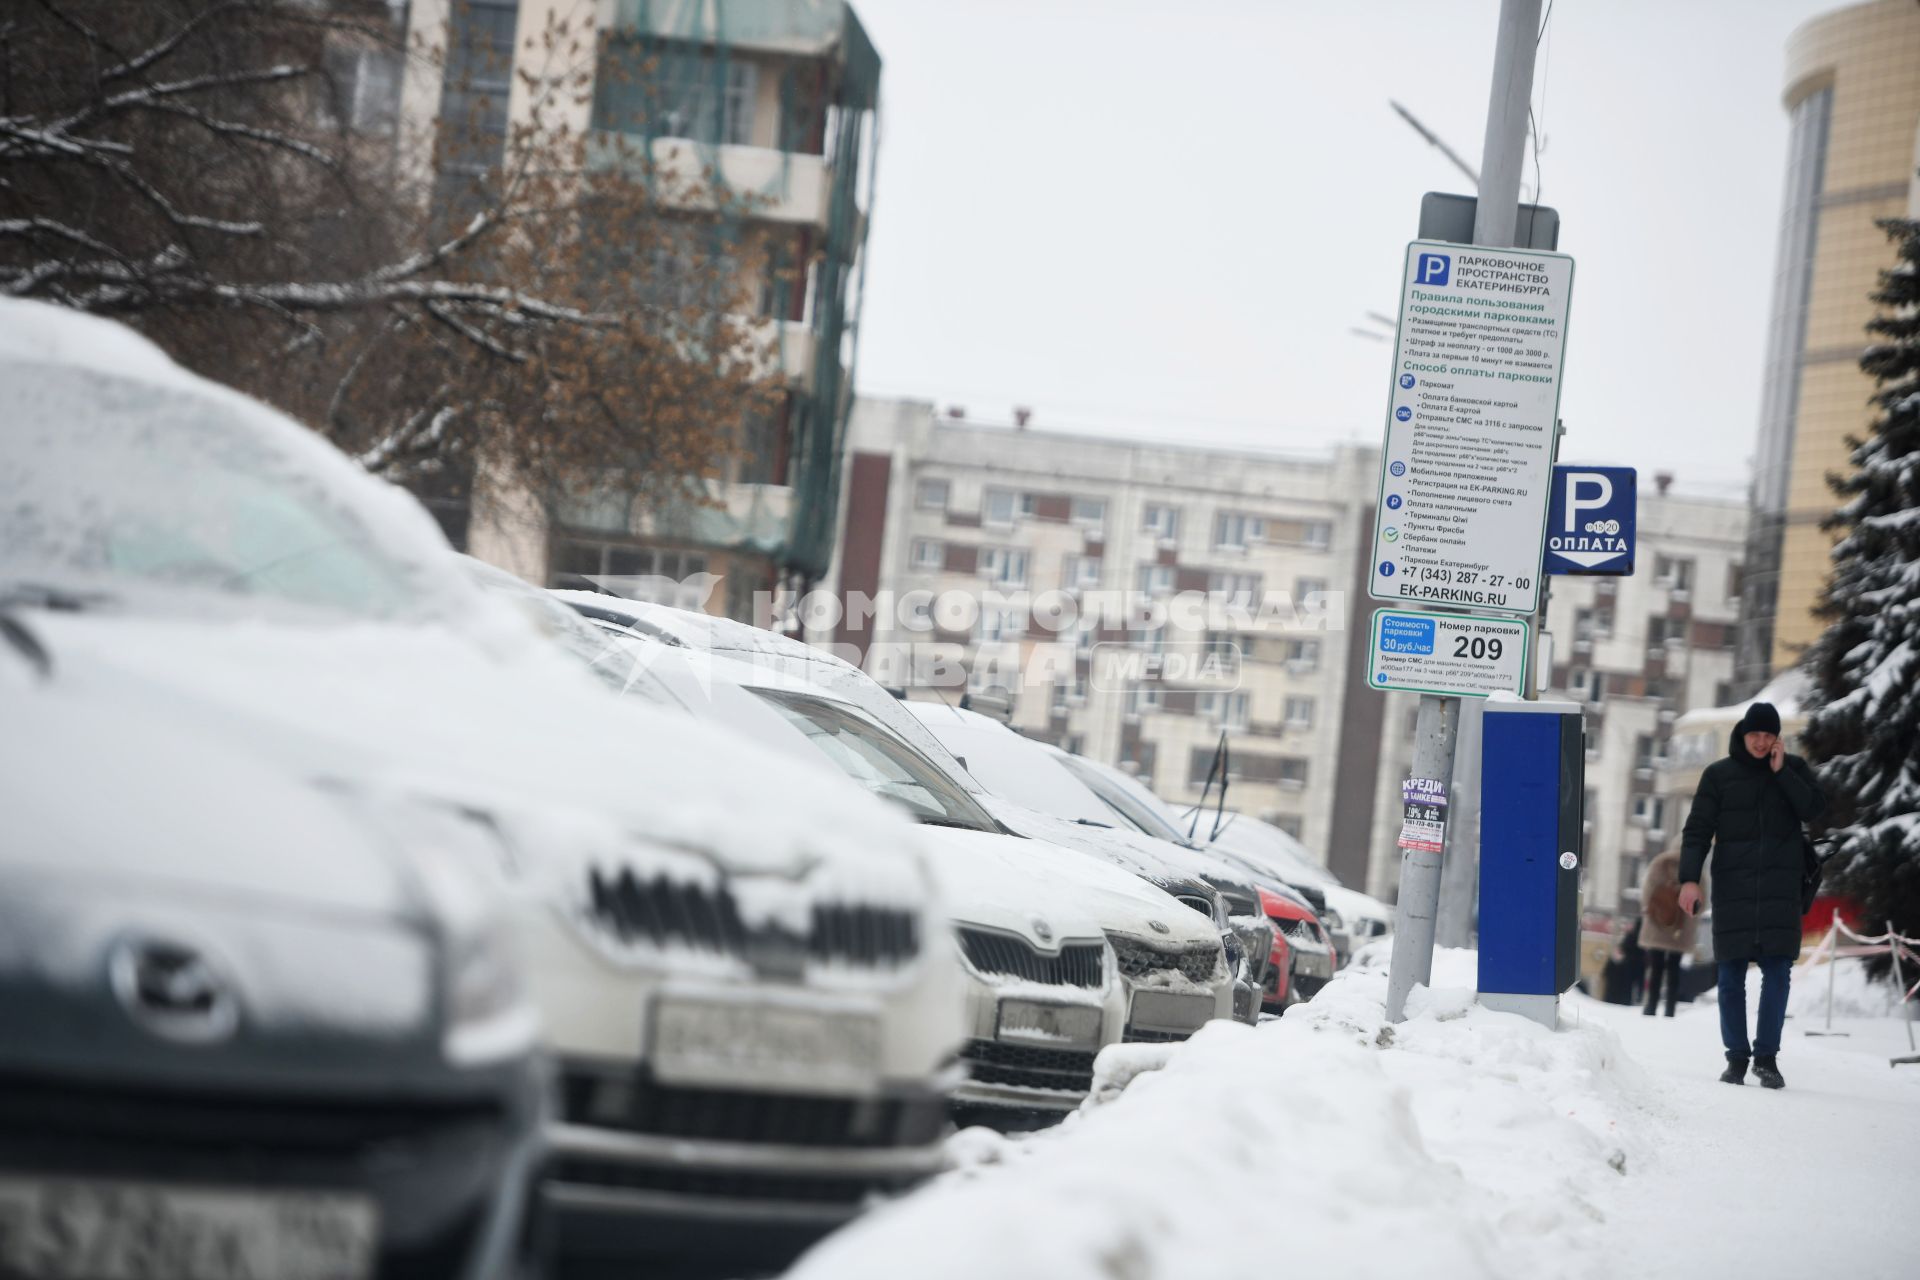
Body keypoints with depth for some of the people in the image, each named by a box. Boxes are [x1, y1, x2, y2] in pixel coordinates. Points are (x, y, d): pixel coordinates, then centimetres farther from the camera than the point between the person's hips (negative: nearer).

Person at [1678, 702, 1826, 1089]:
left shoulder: (1793, 769, 9)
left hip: (1779, 888, 0)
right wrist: (1689, 879, -9)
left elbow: (1814, 809, -5)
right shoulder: (1719, 775, 5)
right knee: (1732, 976, 0)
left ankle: (1767, 1056, -1)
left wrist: (1781, 772, -9)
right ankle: (1736, 1057, 6)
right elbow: (1697, 829, 2)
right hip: (1732, 887, 0)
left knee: (1777, 971, -5)